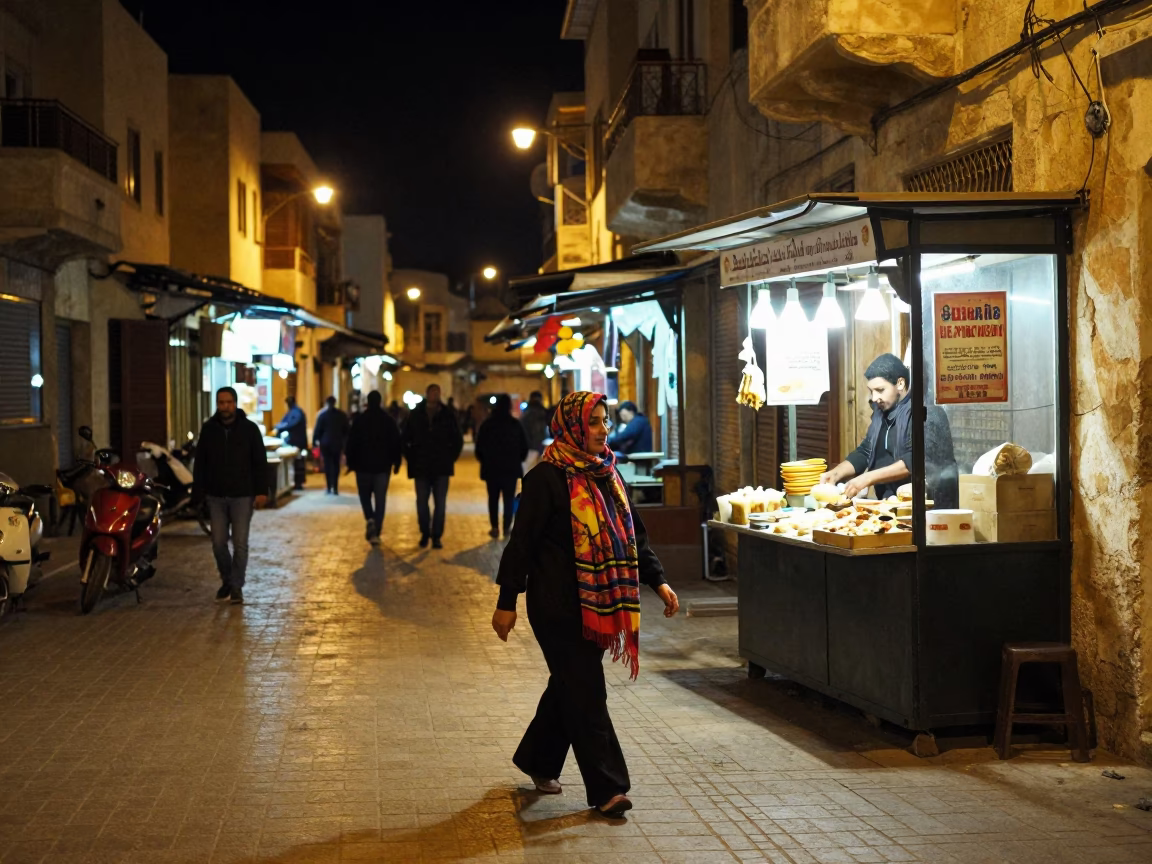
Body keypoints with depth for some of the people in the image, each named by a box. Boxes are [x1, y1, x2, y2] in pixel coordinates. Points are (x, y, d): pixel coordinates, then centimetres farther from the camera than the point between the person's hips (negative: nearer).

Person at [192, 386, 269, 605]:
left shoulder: (249, 429, -2)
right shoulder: (208, 429, 5)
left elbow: (260, 462, -2)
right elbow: (200, 463, 7)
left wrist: (261, 491, -10)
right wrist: (198, 493, 2)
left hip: (242, 496, -2)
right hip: (216, 496, 2)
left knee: (240, 543, -2)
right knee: (218, 542, 4)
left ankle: (236, 586, 7)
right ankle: (227, 579, 24)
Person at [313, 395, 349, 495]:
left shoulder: (322, 415, -8)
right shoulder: (342, 415, 2)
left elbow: (318, 429, -7)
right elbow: (346, 430, 8)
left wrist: (315, 441, 1)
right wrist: (344, 442, 17)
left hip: (326, 443, -3)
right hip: (338, 443, 3)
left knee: (327, 464, 1)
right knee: (336, 464, 7)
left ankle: (329, 488, -3)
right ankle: (335, 488, 4)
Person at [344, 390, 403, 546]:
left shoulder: (360, 420, -4)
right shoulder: (389, 421, 1)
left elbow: (352, 443, -3)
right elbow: (396, 443, 2)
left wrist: (351, 463, 5)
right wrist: (397, 463, 9)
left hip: (363, 465, -1)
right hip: (383, 466, 1)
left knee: (365, 496, 15)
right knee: (380, 500, 4)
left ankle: (370, 519, -12)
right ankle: (376, 533, -1)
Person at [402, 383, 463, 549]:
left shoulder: (448, 416, 0)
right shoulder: (416, 414, 2)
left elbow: (458, 440, 9)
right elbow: (406, 439, 10)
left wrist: (450, 458, 3)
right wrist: (411, 458, 3)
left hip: (441, 468, -1)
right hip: (421, 467, 1)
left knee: (440, 504, -1)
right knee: (421, 502, 3)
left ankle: (436, 536, 6)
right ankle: (424, 533, 20)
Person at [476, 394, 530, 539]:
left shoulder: (486, 425, -1)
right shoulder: (515, 425, -3)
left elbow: (479, 448, 1)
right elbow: (524, 447, 1)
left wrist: (484, 461, 17)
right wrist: (517, 460, 17)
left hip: (491, 468, 1)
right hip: (511, 468, -1)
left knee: (493, 498, 10)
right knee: (509, 498, 4)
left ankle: (495, 527, 4)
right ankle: (507, 527, -2)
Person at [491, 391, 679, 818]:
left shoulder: (607, 473, 11)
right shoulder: (547, 478, -12)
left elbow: (633, 533, 17)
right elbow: (522, 540, -11)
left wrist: (658, 581, 9)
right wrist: (507, 601, -12)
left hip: (597, 604, 8)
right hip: (558, 605, -7)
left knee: (571, 684, 16)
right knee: (584, 690, -5)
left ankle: (537, 760, 34)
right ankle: (606, 787, -1)